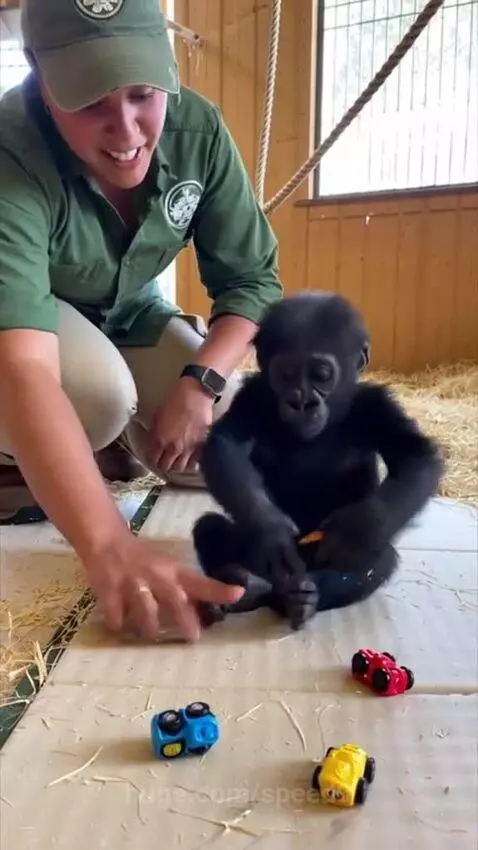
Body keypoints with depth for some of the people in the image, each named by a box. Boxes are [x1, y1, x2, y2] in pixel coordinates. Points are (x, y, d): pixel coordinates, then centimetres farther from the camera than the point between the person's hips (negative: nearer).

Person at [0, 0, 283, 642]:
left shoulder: (197, 129, -20)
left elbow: (253, 278, -13)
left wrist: (200, 380, -31)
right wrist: (109, 546, -60)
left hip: (128, 316, 4)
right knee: (98, 392, -38)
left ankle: (109, 445, 15)